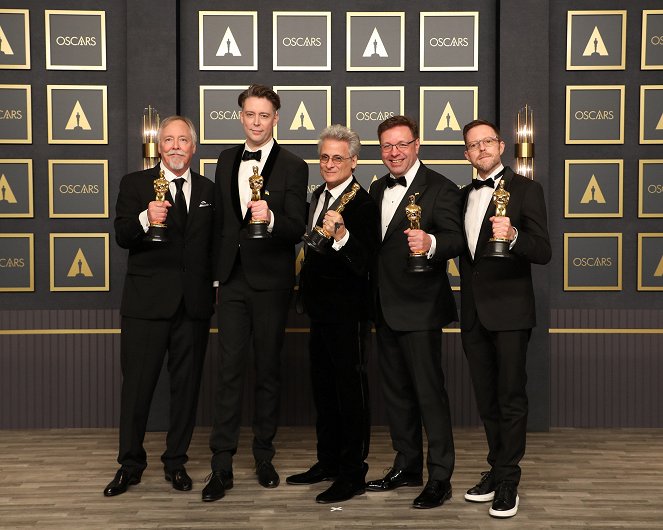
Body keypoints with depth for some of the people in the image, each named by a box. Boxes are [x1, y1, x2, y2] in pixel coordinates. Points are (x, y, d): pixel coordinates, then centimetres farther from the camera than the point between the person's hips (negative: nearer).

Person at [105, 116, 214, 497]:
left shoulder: (208, 190, 12)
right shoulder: (135, 184, 3)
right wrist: (145, 218, -28)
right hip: (147, 300, -3)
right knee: (137, 383, 1)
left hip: (194, 302, 3)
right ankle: (130, 464, 15)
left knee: (187, 384, 9)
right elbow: (122, 237, -9)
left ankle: (176, 461, 22)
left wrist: (216, 286, 5)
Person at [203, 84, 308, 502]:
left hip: (271, 281, -3)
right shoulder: (226, 161, 11)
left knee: (269, 369, 8)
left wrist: (271, 218, -32)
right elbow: (220, 219, 15)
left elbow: (298, 229, -11)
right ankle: (222, 466, 3)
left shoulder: (293, 166, -4)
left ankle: (264, 456, 21)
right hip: (233, 279, 3)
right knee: (229, 370, 0)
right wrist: (217, 272, 13)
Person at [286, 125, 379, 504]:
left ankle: (353, 475, 10)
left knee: (350, 388, 0)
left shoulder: (363, 204, -17)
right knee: (324, 387, 18)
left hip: (347, 311, -9)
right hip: (320, 308, 9)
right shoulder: (319, 195, 10)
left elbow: (363, 263, -25)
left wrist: (341, 237, -40)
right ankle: (328, 462, 32)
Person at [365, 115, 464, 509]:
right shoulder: (378, 189, 14)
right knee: (396, 391, 15)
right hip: (386, 309, 8)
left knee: (429, 392, -3)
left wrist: (431, 243, -41)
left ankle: (440, 478, 7)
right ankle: (408, 466, 29)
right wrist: (372, 299, 9)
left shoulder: (439, 188, -9)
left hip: (420, 309, -8)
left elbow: (456, 239, -20)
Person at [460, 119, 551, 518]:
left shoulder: (525, 189, -5)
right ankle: (498, 469, 25)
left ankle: (507, 480, 9)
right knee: (487, 399, 13)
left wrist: (512, 235, -31)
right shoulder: (464, 195, 14)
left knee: (511, 397, 0)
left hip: (509, 310, -6)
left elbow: (543, 252, -12)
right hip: (473, 312, 6)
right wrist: (466, 302, 11)